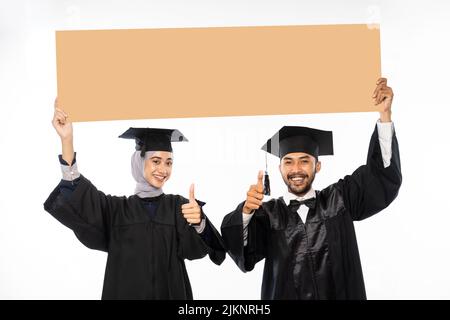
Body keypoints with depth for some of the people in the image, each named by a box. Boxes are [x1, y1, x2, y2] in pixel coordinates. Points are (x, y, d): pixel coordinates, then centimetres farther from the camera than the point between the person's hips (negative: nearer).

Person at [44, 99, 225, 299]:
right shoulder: (116, 209, 0)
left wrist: (199, 223, -40)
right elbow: (77, 201, -16)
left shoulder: (178, 206, -1)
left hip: (171, 293, 0)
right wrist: (67, 140, -27)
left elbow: (194, 248, -17)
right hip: (125, 293, 0)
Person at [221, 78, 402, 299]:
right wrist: (246, 212, -39)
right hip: (283, 294, -1)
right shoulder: (268, 213, -5)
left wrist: (385, 114, -20)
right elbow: (244, 254, -19)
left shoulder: (339, 199, -1)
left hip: (341, 294, 1)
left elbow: (384, 176, -9)